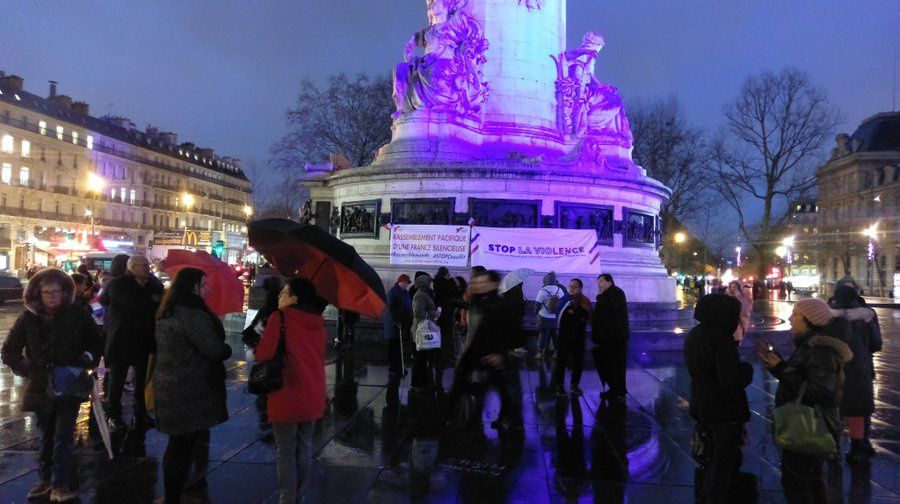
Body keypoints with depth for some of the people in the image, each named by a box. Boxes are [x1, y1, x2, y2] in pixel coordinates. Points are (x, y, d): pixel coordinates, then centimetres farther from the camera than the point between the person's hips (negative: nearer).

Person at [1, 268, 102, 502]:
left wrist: (86, 361, -10)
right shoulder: (28, 318, -4)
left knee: (63, 437, -6)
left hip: (70, 386, -2)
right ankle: (45, 479, 30)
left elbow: (96, 343, 6)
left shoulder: (77, 315, -6)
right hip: (41, 387, 2)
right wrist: (27, 369, -9)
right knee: (47, 437, 16)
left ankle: (60, 485, 0)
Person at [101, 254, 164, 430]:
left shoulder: (152, 283, 7)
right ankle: (114, 415, 22)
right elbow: (132, 303, -23)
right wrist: (152, 300, -12)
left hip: (143, 340, 4)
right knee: (117, 378, 9)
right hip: (121, 340, -4)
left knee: (142, 378, 11)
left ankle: (140, 414, 22)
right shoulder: (117, 284, -9)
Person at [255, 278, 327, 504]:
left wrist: (259, 345, 4)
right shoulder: (318, 322, 5)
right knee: (304, 447, 18)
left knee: (286, 451, 7)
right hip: (313, 396, 6)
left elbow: (263, 355, -17)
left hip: (288, 395, -6)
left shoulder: (279, 317, -13)